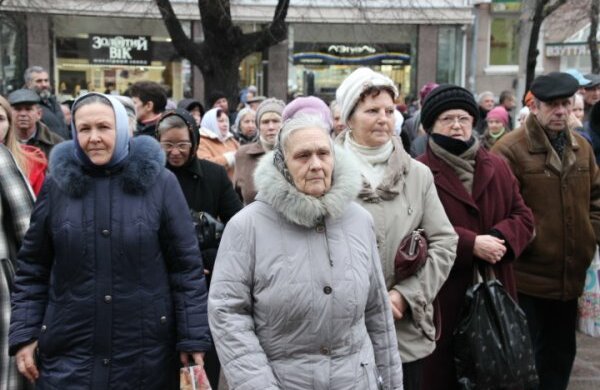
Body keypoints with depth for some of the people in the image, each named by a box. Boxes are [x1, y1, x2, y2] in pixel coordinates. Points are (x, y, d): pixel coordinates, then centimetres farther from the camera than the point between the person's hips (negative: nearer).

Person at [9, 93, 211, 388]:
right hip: (68, 355, 1)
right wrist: (23, 335, 0)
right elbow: (32, 269, 6)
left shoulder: (159, 182, -4)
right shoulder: (57, 185, 0)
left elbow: (186, 267, -3)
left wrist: (193, 339, -6)